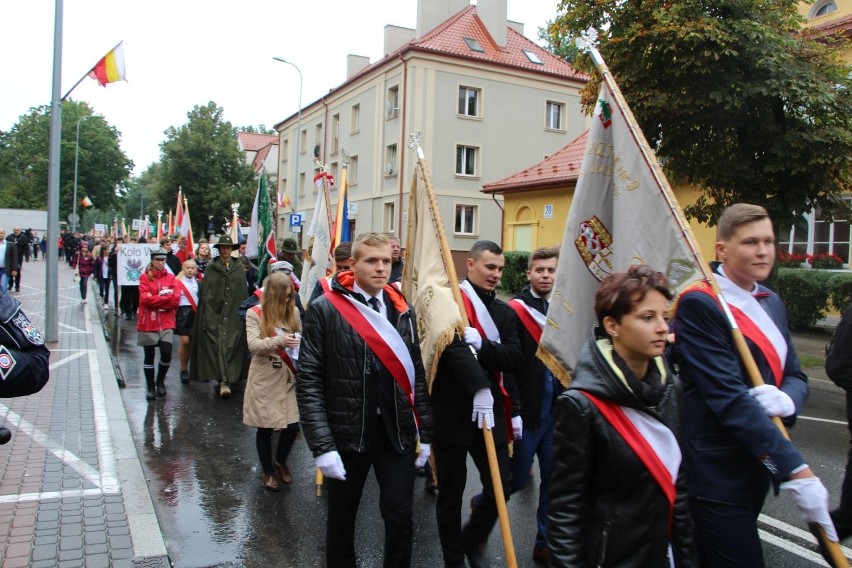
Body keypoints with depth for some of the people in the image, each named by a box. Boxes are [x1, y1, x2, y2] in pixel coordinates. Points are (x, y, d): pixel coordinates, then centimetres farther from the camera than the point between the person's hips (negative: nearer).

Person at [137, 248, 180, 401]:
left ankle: (160, 382, 18)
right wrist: (166, 298, -11)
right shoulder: (145, 277, 0)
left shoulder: (170, 277, 6)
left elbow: (176, 299, -5)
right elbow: (145, 298, -13)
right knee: (149, 356, 7)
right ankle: (150, 387, 22)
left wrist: (155, 300, -11)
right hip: (148, 323, -1)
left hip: (166, 323, 1)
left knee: (166, 354, -8)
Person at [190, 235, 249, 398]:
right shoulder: (211, 268, 5)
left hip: (234, 314, 2)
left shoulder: (238, 268, 10)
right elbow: (205, 293, 2)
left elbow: (244, 292, 10)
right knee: (218, 346, -7)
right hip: (215, 313, -1)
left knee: (232, 345, -3)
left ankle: (224, 380, 1)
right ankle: (224, 380, -5)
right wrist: (206, 314, -4)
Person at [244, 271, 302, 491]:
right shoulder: (255, 314, -7)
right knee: (265, 428, 8)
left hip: (288, 379, 3)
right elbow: (253, 345, -16)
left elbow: (301, 338, 12)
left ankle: (280, 461, 32)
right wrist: (279, 341, -31)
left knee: (292, 425, 1)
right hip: (265, 380, -3)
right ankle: (268, 471, 31)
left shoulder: (293, 312, 2)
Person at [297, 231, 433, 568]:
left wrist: (425, 433, 7)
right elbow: (309, 382, -10)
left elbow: (416, 375, 9)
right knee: (341, 520, 15)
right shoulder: (325, 309, -8)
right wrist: (322, 445, -15)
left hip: (397, 434, 3)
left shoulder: (403, 311, 5)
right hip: (346, 435, -2)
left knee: (401, 518, 6)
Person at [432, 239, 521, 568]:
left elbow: (513, 358, -3)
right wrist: (478, 388, -32)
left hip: (490, 412, 5)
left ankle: (473, 540, 33)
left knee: (501, 487, 4)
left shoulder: (505, 313, 12)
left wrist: (482, 345, -21)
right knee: (451, 493, 9)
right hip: (452, 412, -4)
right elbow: (452, 347, -22)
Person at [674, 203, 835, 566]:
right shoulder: (699, 304, -17)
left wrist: (786, 399, -14)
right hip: (717, 473, -8)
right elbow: (728, 396, -23)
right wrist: (796, 471, -25)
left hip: (757, 466, 8)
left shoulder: (771, 302, 12)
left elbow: (795, 375, 11)